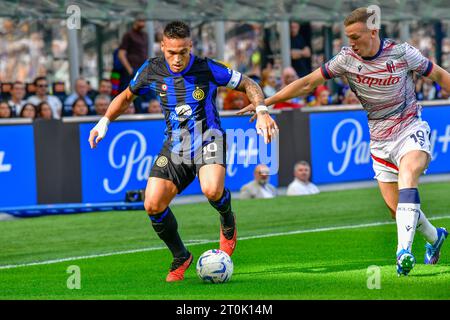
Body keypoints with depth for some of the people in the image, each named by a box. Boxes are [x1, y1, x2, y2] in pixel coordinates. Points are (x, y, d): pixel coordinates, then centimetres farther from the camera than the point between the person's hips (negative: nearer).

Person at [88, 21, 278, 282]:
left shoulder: (208, 69, -13)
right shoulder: (152, 70, -4)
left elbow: (248, 84, -2)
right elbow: (127, 96, 15)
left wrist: (262, 111, -17)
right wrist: (105, 121, 3)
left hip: (208, 138, -4)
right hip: (175, 145, 4)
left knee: (212, 190, -34)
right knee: (153, 204, -13)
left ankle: (228, 220, 5)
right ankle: (181, 258, 12)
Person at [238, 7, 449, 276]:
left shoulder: (401, 53, -13)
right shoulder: (347, 59, -5)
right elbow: (308, 83, 0)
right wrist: (265, 102, -3)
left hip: (411, 129, -4)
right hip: (380, 140, 4)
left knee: (407, 175, -34)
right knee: (397, 209, 1)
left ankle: (404, 250, -42)